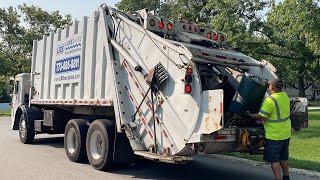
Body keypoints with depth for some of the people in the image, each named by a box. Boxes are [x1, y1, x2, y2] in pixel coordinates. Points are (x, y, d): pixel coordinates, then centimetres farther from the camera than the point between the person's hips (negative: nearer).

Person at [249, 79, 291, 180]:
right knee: (283, 158, 22)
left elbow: (261, 116, -21)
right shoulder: (285, 96, 4)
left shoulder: (270, 100, -23)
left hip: (274, 135, -8)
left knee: (274, 160, 3)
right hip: (286, 134, 8)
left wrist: (250, 116, -4)